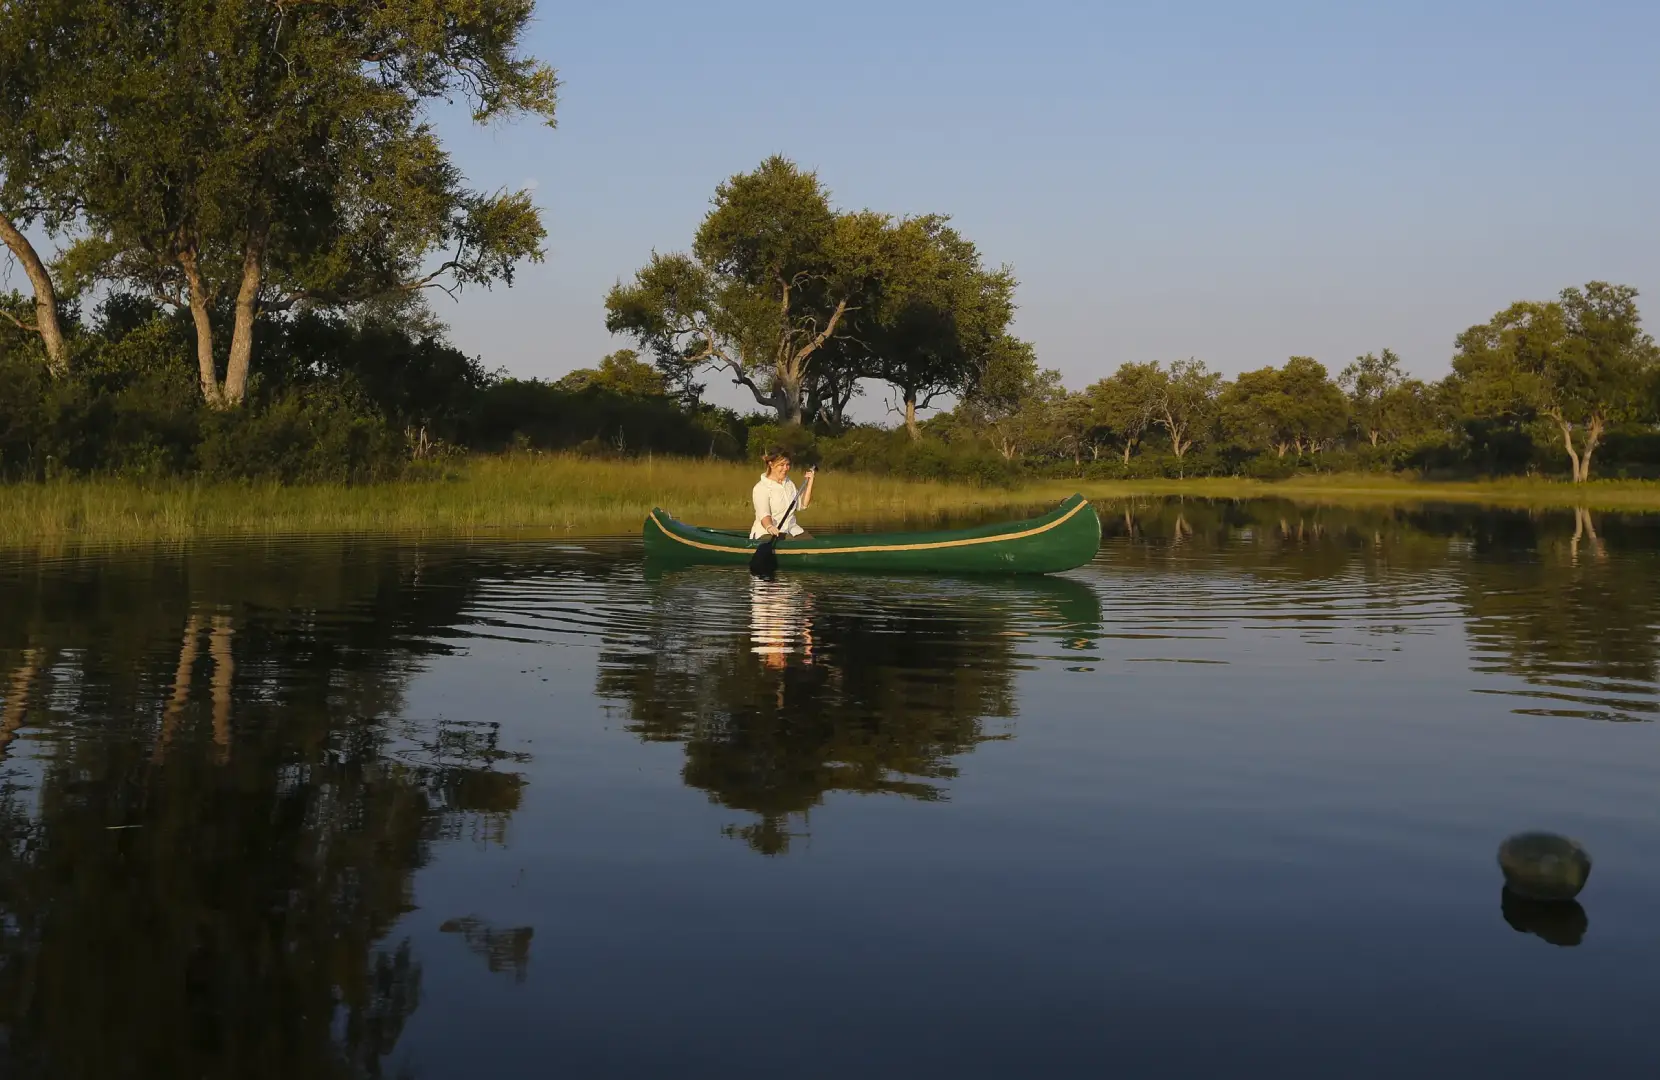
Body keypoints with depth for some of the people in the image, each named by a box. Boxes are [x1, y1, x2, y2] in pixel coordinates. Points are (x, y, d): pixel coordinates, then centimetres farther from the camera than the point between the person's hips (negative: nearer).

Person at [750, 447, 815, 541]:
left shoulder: (789, 483, 18)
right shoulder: (761, 487, -7)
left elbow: (802, 505, 15)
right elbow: (763, 514, -21)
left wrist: (809, 482, 11)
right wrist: (769, 527, -42)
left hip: (792, 529, 7)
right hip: (767, 533, -7)